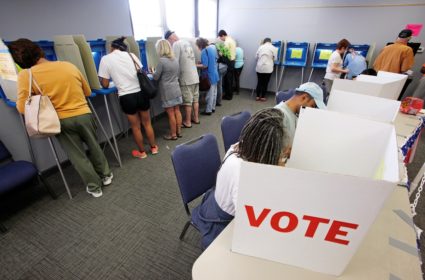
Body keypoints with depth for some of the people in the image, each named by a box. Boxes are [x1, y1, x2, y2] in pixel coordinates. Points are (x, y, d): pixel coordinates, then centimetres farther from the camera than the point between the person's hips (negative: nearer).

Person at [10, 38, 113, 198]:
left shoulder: (26, 75, -8)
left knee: (77, 155, 11)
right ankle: (106, 175, 33)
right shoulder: (69, 65, 2)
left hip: (61, 121, -2)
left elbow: (22, 108, -9)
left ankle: (94, 187, 21)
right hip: (84, 115, 2)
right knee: (94, 147, 20)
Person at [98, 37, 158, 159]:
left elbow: (105, 85, 1)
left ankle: (142, 152, 28)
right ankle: (153, 147, 32)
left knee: (135, 127, 13)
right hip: (141, 93, 3)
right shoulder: (131, 55, 8)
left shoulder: (105, 59, 0)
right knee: (147, 123, 18)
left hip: (127, 97, -2)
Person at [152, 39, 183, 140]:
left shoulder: (161, 61, -15)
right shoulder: (175, 59, 7)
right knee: (177, 111, 12)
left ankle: (173, 134, 11)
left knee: (171, 113, 1)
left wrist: (153, 72, 12)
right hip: (176, 89, 7)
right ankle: (178, 131, 22)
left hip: (167, 91, -7)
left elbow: (156, 77, -8)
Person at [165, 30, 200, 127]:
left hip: (186, 78, -8)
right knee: (195, 99, 14)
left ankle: (187, 122, 11)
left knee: (187, 101, 1)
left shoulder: (176, 44, -11)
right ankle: (196, 118, 25)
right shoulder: (187, 42, 14)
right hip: (195, 76, 8)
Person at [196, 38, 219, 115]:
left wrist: (195, 65, -13)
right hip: (215, 74, 8)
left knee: (209, 94, 0)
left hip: (209, 76, -8)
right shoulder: (213, 47, 7)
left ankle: (208, 110, 9)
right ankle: (213, 108, 28)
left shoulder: (204, 51, -18)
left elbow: (205, 65, -23)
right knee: (214, 92, 16)